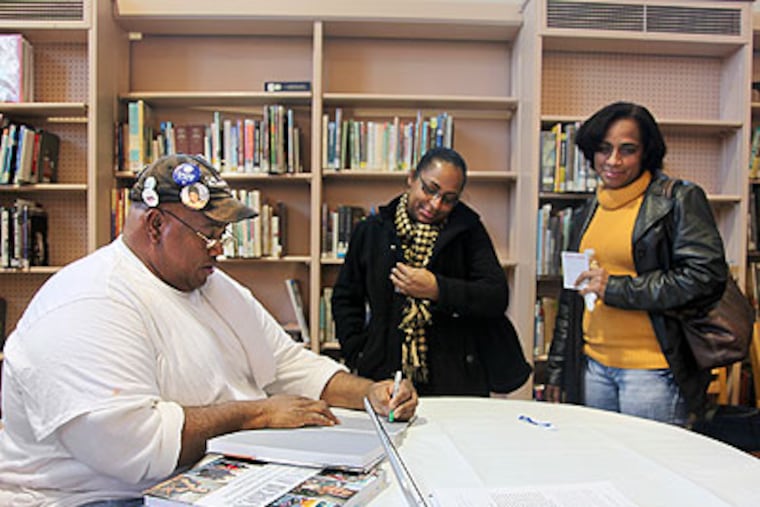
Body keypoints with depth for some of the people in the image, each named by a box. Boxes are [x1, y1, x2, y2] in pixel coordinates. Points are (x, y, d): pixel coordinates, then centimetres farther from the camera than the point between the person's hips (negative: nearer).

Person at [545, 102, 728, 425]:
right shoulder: (587, 212, 15)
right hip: (592, 366, 6)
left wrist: (617, 288, -15)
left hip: (653, 369, -5)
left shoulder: (680, 200, -3)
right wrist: (557, 369, 18)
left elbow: (707, 277, -13)